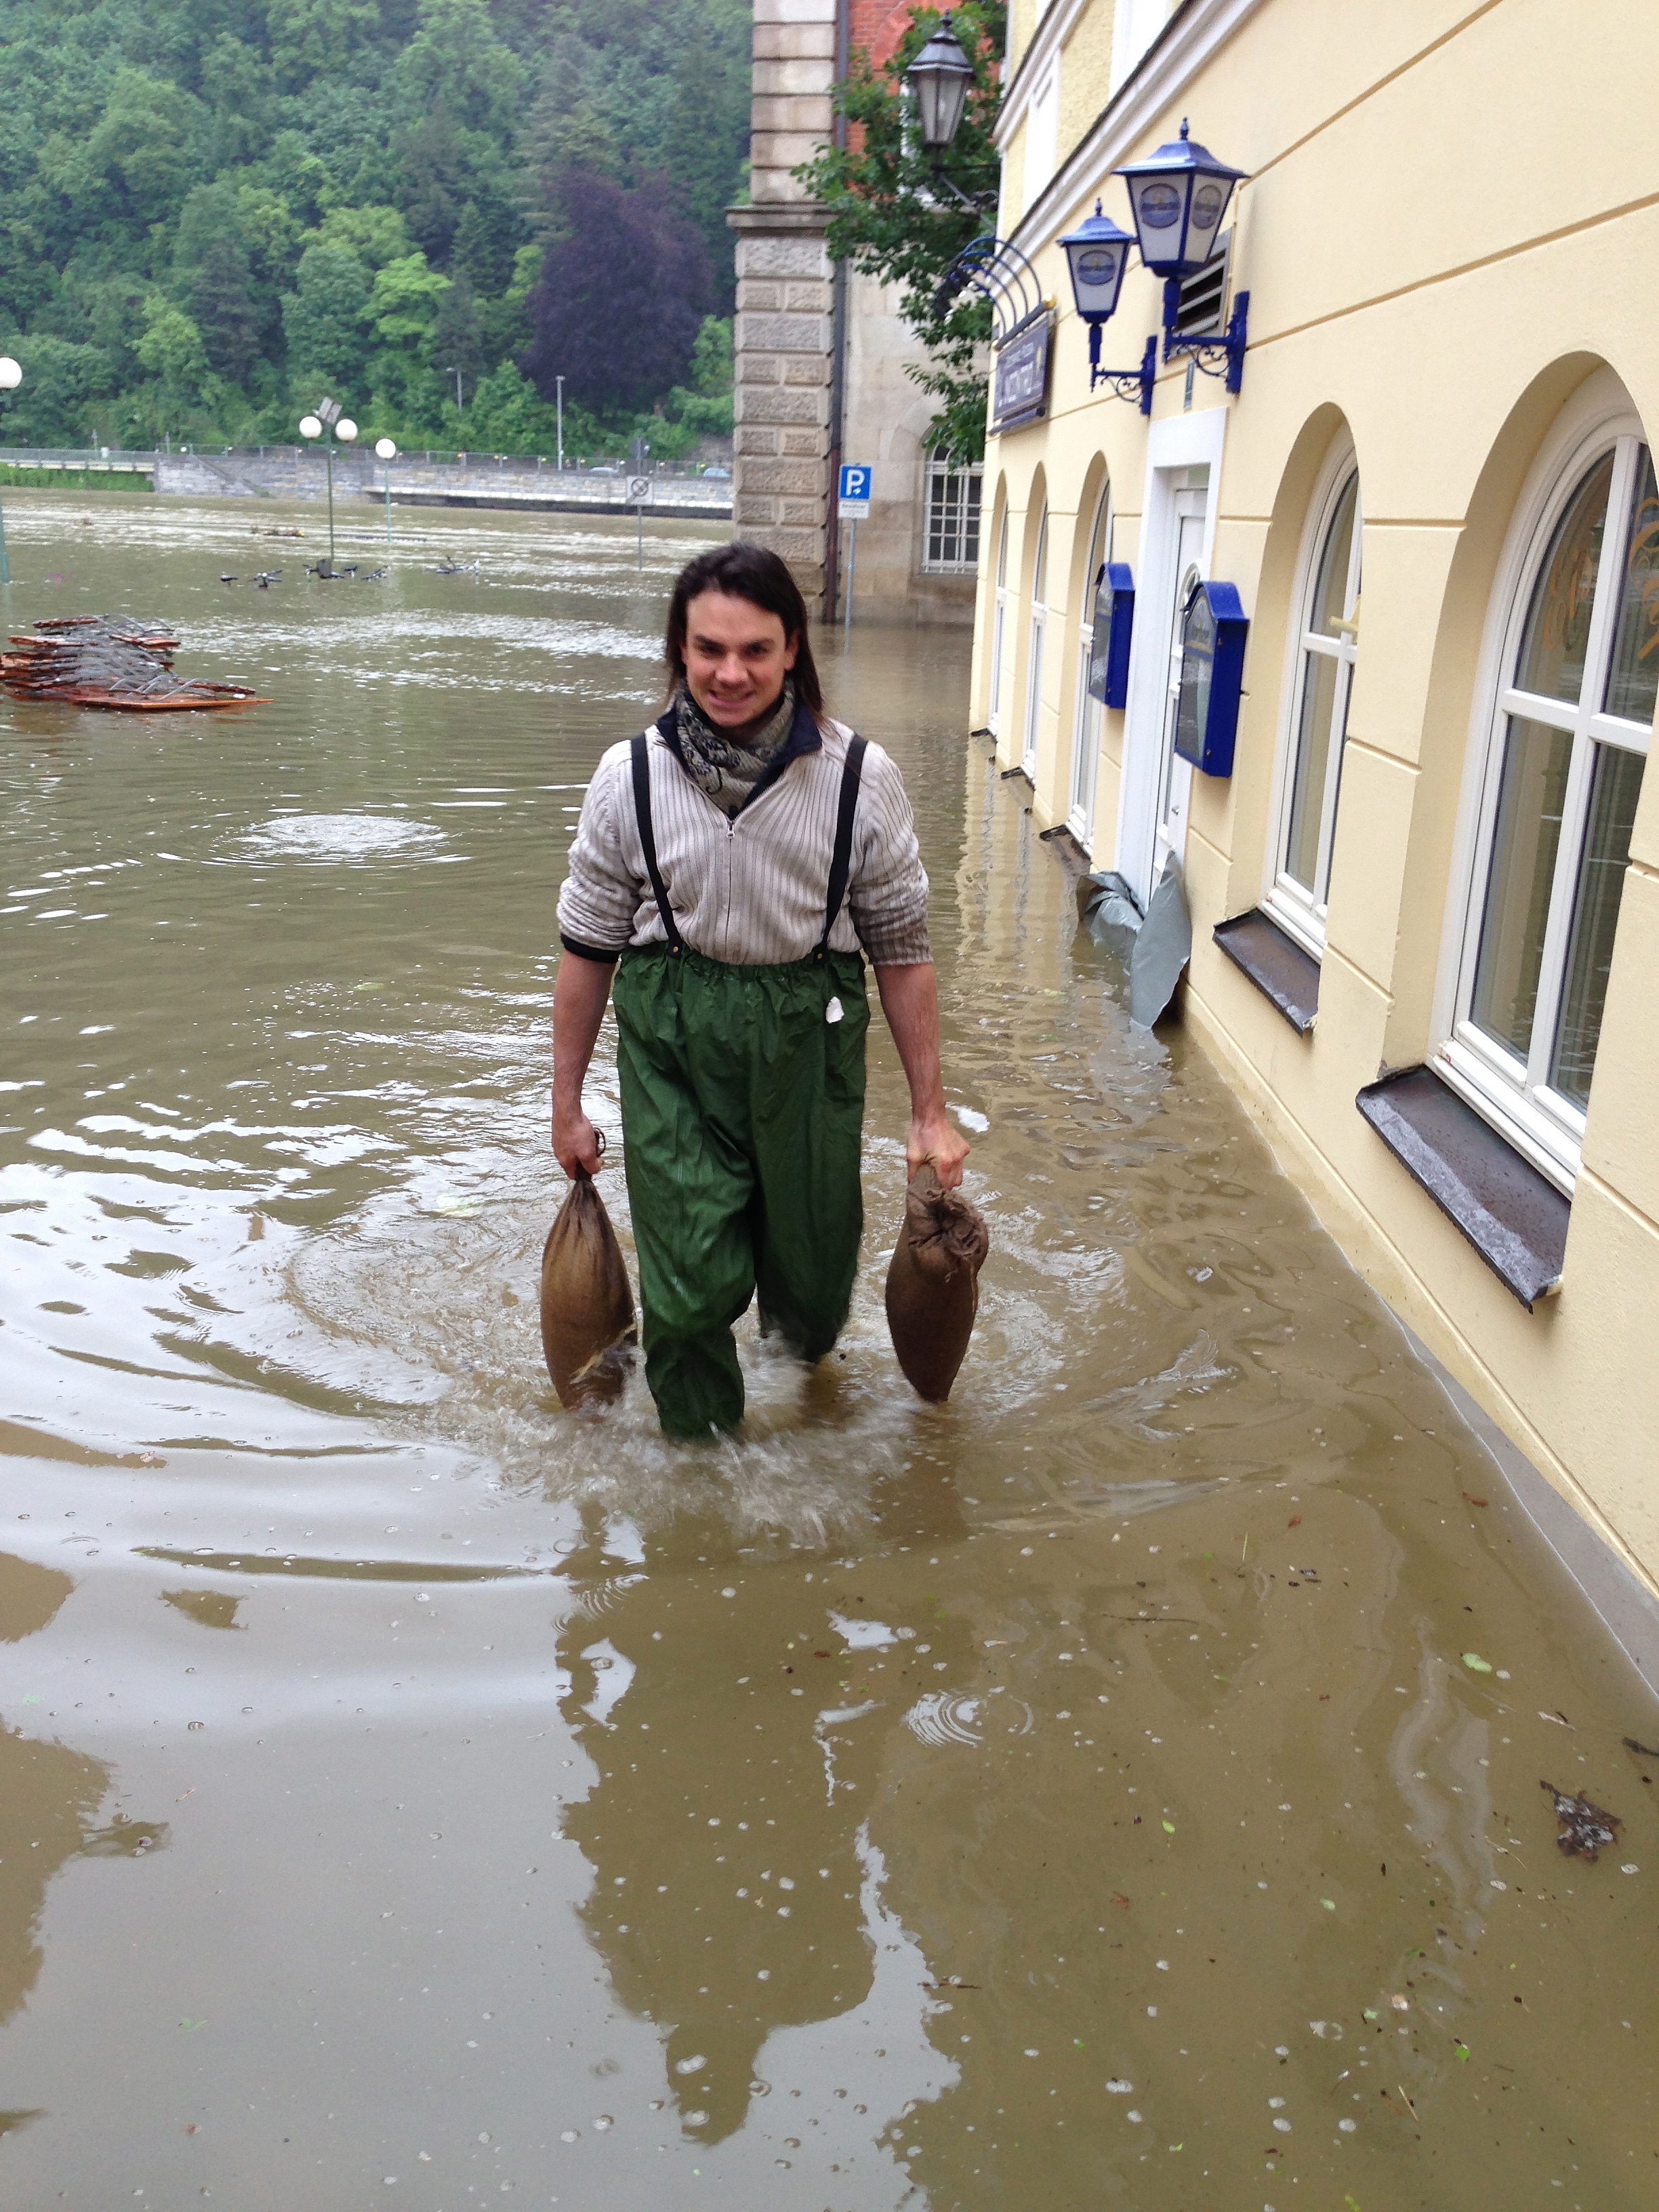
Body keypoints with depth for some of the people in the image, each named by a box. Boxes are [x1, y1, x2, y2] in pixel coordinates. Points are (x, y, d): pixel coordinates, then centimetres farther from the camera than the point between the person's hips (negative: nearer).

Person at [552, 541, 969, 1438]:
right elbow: (588, 948, 3)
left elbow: (902, 949, -1)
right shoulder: (630, 777, -6)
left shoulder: (859, 777, -9)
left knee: (813, 1266, 15)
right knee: (690, 1283, -2)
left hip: (809, 1041, 1)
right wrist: (566, 1106, 8)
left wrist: (929, 1112, 1)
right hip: (671, 1044, 0)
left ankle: (801, 1333, 54)